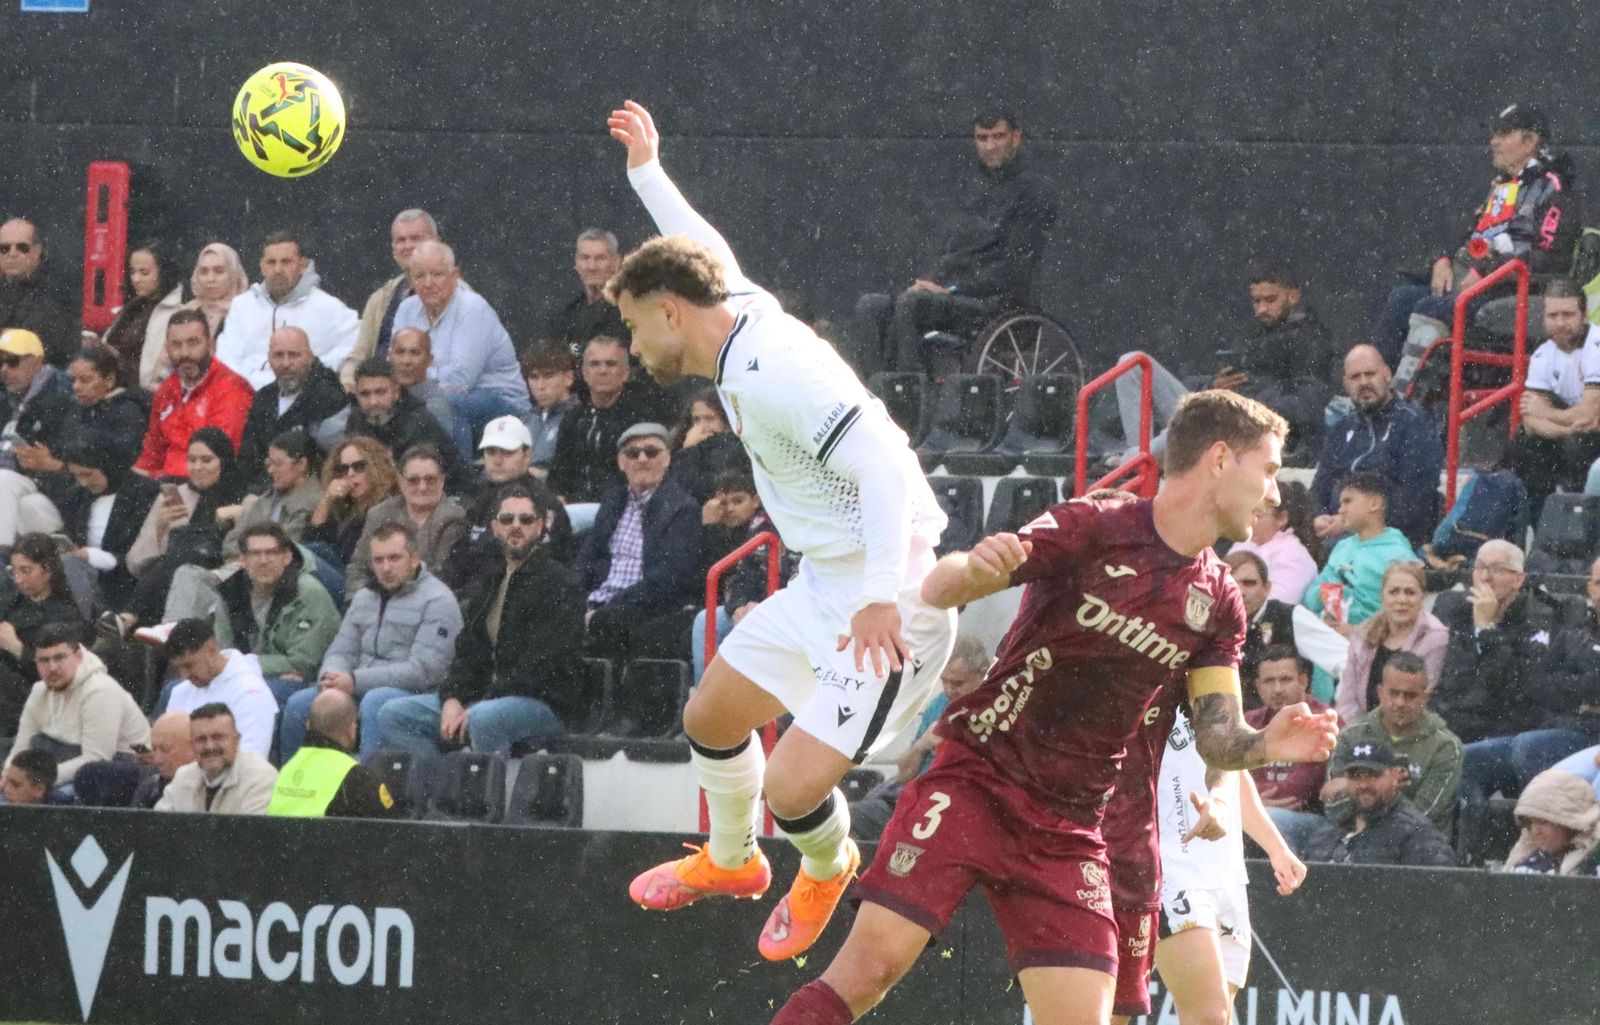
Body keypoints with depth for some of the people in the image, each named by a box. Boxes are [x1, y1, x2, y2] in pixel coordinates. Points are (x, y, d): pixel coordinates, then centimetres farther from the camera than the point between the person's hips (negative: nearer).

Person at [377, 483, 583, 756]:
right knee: (393, 715, -3)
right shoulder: (490, 585, 20)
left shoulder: (556, 582, -6)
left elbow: (542, 662, -16)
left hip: (547, 703, -8)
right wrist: (452, 699, -5)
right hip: (484, 696, 8)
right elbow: (467, 652, 18)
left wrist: (476, 706, -20)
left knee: (485, 718, -41)